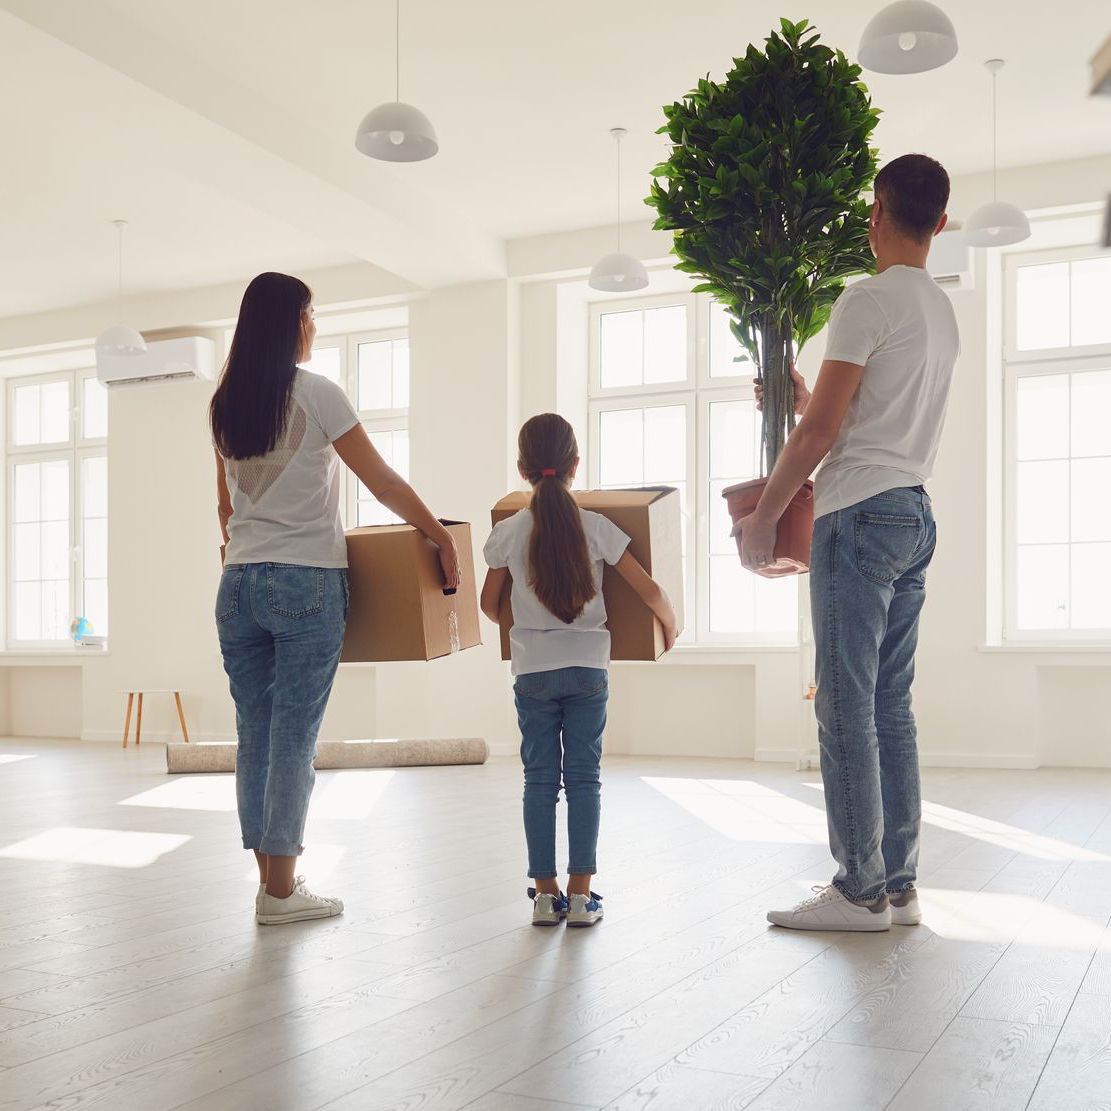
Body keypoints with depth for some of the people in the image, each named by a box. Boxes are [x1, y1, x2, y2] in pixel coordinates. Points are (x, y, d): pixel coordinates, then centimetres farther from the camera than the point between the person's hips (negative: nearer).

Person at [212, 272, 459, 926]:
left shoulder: (225, 405, 11)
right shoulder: (315, 394, -6)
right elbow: (384, 483, -5)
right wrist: (442, 538, 4)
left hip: (239, 584, 6)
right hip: (307, 584, -6)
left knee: (255, 736, 8)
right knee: (293, 739, -2)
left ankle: (272, 882, 16)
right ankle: (282, 892, 4)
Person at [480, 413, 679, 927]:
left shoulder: (507, 533, -4)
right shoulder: (596, 528, -7)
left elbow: (490, 605, 8)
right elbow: (650, 591, -4)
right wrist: (670, 625, 16)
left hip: (532, 671, 1)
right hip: (587, 668, 0)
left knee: (539, 780, 7)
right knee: (584, 778, 5)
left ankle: (545, 893, 9)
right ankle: (580, 895, 6)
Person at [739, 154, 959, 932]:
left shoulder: (870, 300, -9)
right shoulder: (945, 313, 18)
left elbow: (820, 431, -12)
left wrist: (762, 516, -3)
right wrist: (799, 398, 37)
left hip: (861, 516, -9)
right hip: (916, 516, 9)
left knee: (847, 706, -6)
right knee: (891, 705, 9)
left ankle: (861, 890, -2)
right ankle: (900, 886, 12)